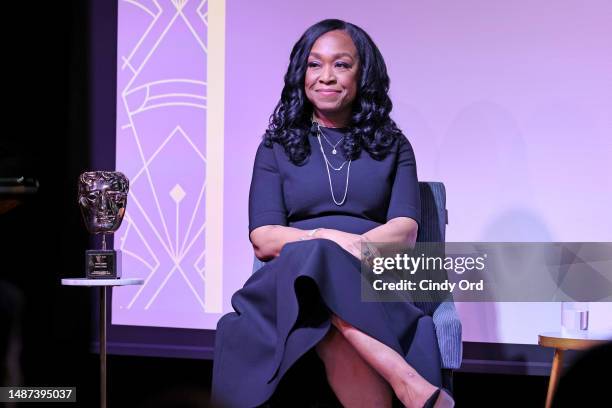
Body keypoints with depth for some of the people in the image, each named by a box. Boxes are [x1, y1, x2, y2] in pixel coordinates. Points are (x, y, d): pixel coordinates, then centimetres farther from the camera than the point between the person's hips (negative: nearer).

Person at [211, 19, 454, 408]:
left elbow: (405, 229, 4)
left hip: (373, 279, 0)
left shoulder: (392, 145, 18)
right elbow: (262, 239, 5)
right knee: (315, 259, -41)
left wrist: (354, 244, -19)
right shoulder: (277, 146, 17)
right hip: (297, 278, 0)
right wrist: (326, 238, -16)